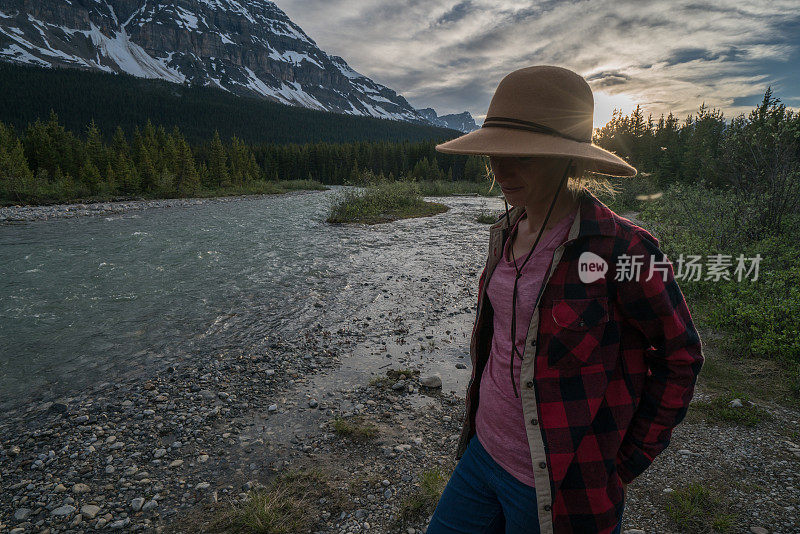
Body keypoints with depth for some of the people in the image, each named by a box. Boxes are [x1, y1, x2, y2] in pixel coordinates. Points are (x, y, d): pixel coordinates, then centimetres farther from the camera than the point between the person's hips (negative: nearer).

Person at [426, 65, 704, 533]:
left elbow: (681, 356, -9)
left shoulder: (623, 250, -21)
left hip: (561, 490, -5)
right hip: (484, 454, 6)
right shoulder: (506, 233, -1)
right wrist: (483, 417, 14)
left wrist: (627, 463, -5)